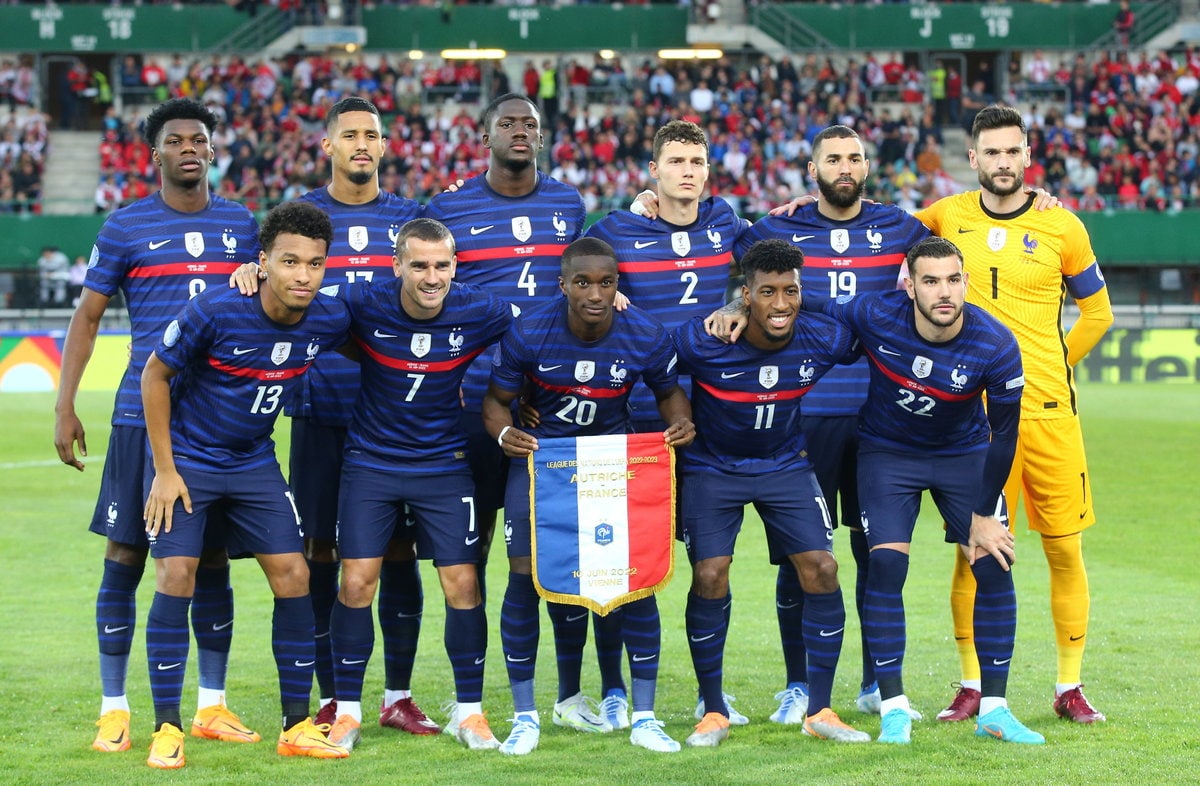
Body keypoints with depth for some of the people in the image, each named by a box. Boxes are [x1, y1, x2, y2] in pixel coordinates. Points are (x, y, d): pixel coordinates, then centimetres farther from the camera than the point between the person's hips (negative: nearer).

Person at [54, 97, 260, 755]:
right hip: (143, 414, -3)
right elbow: (87, 316, 1)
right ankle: (113, 711, 6)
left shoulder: (240, 224, 9)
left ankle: (211, 707, 15)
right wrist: (63, 407, -3)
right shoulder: (125, 227, 0)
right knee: (125, 556, -1)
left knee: (212, 560, 7)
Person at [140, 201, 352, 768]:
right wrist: (165, 469, -12)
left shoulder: (329, 321, -14)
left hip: (254, 462, 4)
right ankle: (167, 728, -2)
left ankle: (297, 726, 7)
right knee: (177, 576, -12)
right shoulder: (215, 312, -26)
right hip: (186, 457, -4)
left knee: (293, 574, -3)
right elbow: (154, 374, -12)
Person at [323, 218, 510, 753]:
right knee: (356, 583, -4)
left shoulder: (480, 313, -14)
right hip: (371, 462, 0)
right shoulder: (364, 306, -16)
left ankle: (469, 711, 12)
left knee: (462, 585, -3)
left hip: (444, 463, 0)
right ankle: (347, 711, 10)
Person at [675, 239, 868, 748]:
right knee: (709, 575, -14)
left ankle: (819, 711, 2)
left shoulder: (826, 339, -18)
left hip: (787, 465, 2)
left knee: (821, 569, -10)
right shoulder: (701, 341, -26)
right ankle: (713, 713, 2)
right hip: (713, 468, -2)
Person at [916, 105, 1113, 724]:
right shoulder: (948, 217, 5)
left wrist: (1049, 368, 8)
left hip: (1048, 412, 0)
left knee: (1065, 550, 1)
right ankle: (971, 686, 10)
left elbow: (1097, 312, 14)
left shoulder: (1061, 226, 3)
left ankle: (1070, 688, 11)